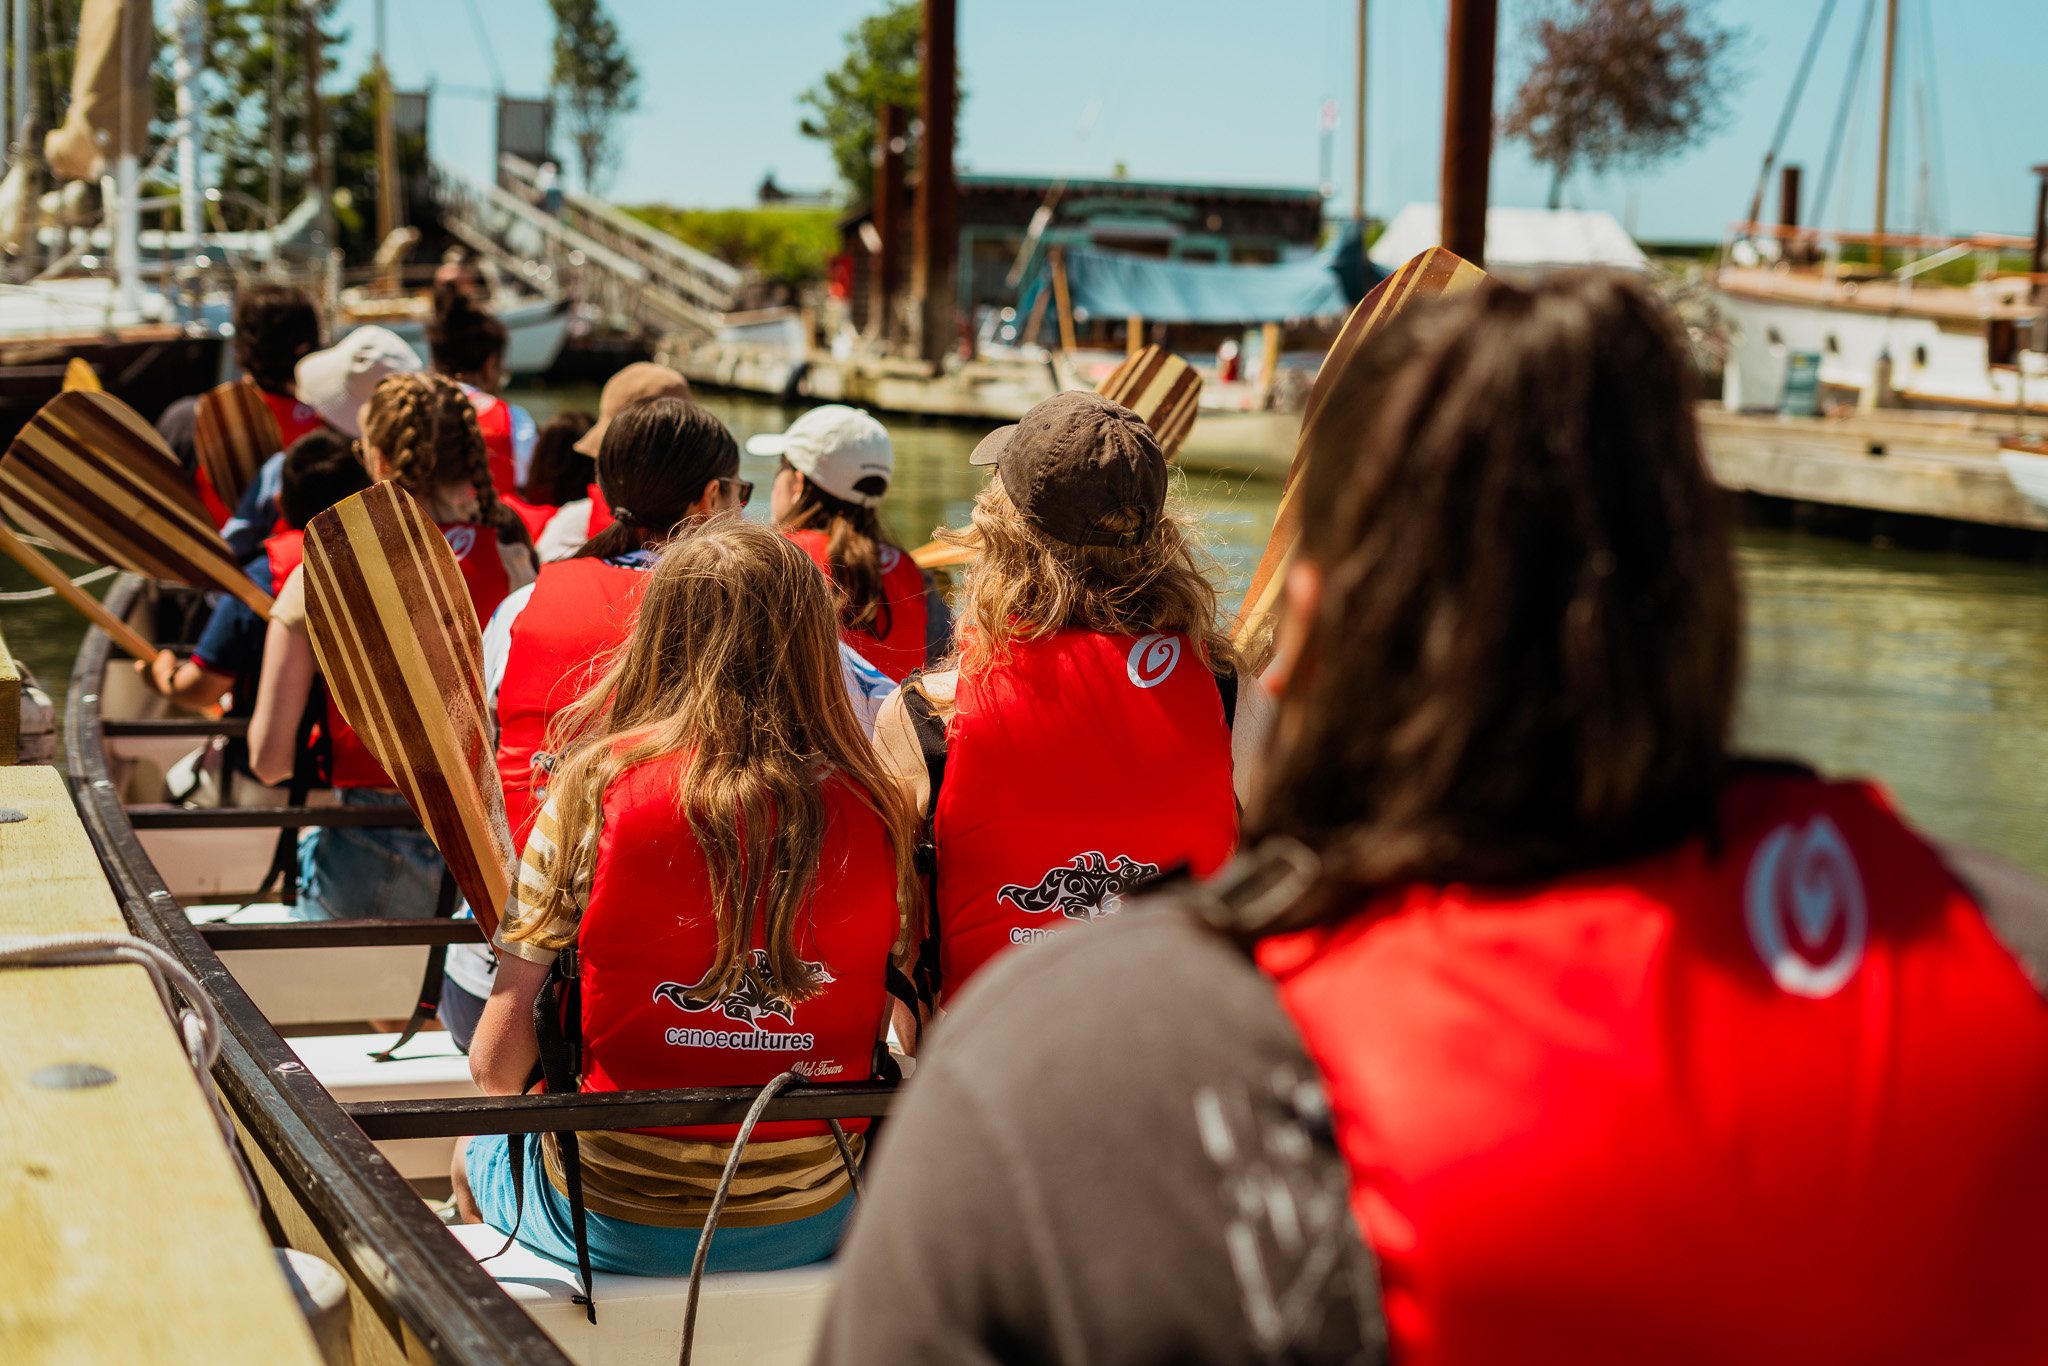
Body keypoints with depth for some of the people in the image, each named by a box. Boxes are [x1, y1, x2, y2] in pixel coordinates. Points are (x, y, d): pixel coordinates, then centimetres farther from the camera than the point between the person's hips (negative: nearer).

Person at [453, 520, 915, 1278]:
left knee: (474, 1160, 31)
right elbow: (887, 1037, 2)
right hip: (813, 1223, 3)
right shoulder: (873, 811, -9)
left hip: (623, 1223, -3)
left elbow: (496, 1062, -10)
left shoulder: (596, 789, -15)